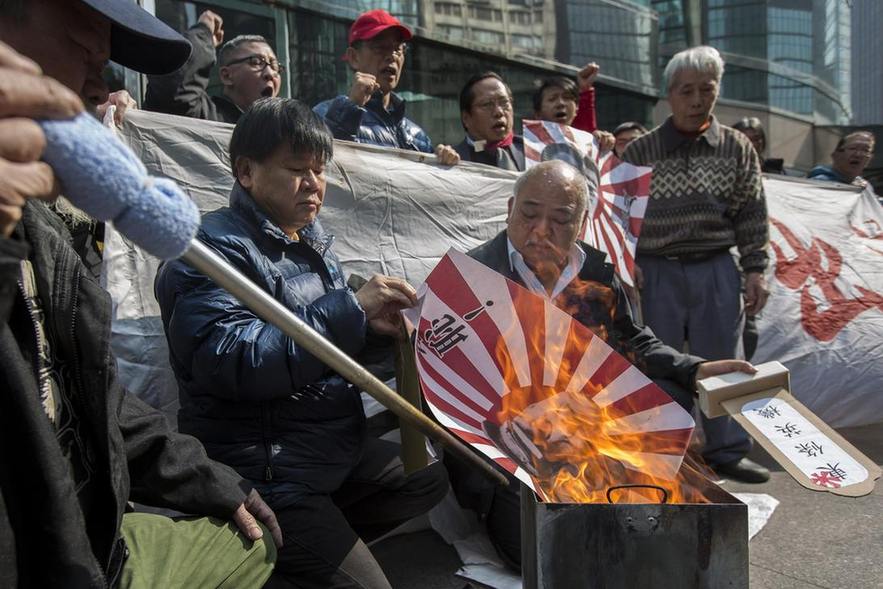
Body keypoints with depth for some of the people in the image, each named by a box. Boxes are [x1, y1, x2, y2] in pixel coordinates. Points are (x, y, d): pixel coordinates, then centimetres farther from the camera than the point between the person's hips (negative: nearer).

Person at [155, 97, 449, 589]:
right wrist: (350, 310, -28)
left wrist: (374, 329, -5)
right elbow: (230, 362, -29)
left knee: (429, 477, 19)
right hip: (265, 473, -9)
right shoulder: (216, 248, -15)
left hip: (336, 449, 9)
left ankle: (316, 544, 13)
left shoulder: (312, 243, 11)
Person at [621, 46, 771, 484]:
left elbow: (752, 215, 6)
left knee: (722, 362, 8)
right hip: (658, 271, -1)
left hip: (716, 270, 1)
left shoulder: (736, 148, 4)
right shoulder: (641, 151, 0)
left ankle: (726, 451, 23)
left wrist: (754, 270, 1)